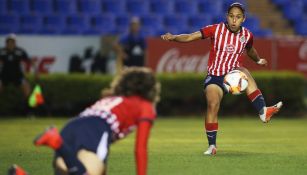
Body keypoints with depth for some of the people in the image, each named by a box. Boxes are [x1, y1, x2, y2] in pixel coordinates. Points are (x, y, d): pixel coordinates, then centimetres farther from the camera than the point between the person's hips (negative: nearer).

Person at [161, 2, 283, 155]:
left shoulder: (247, 35, 2)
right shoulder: (216, 30, -7)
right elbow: (190, 37, -11)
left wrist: (258, 60, 38)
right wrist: (174, 37, -26)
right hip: (215, 76, -1)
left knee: (244, 73, -33)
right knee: (212, 105, -22)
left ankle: (263, 112, -43)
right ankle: (212, 146, -7)